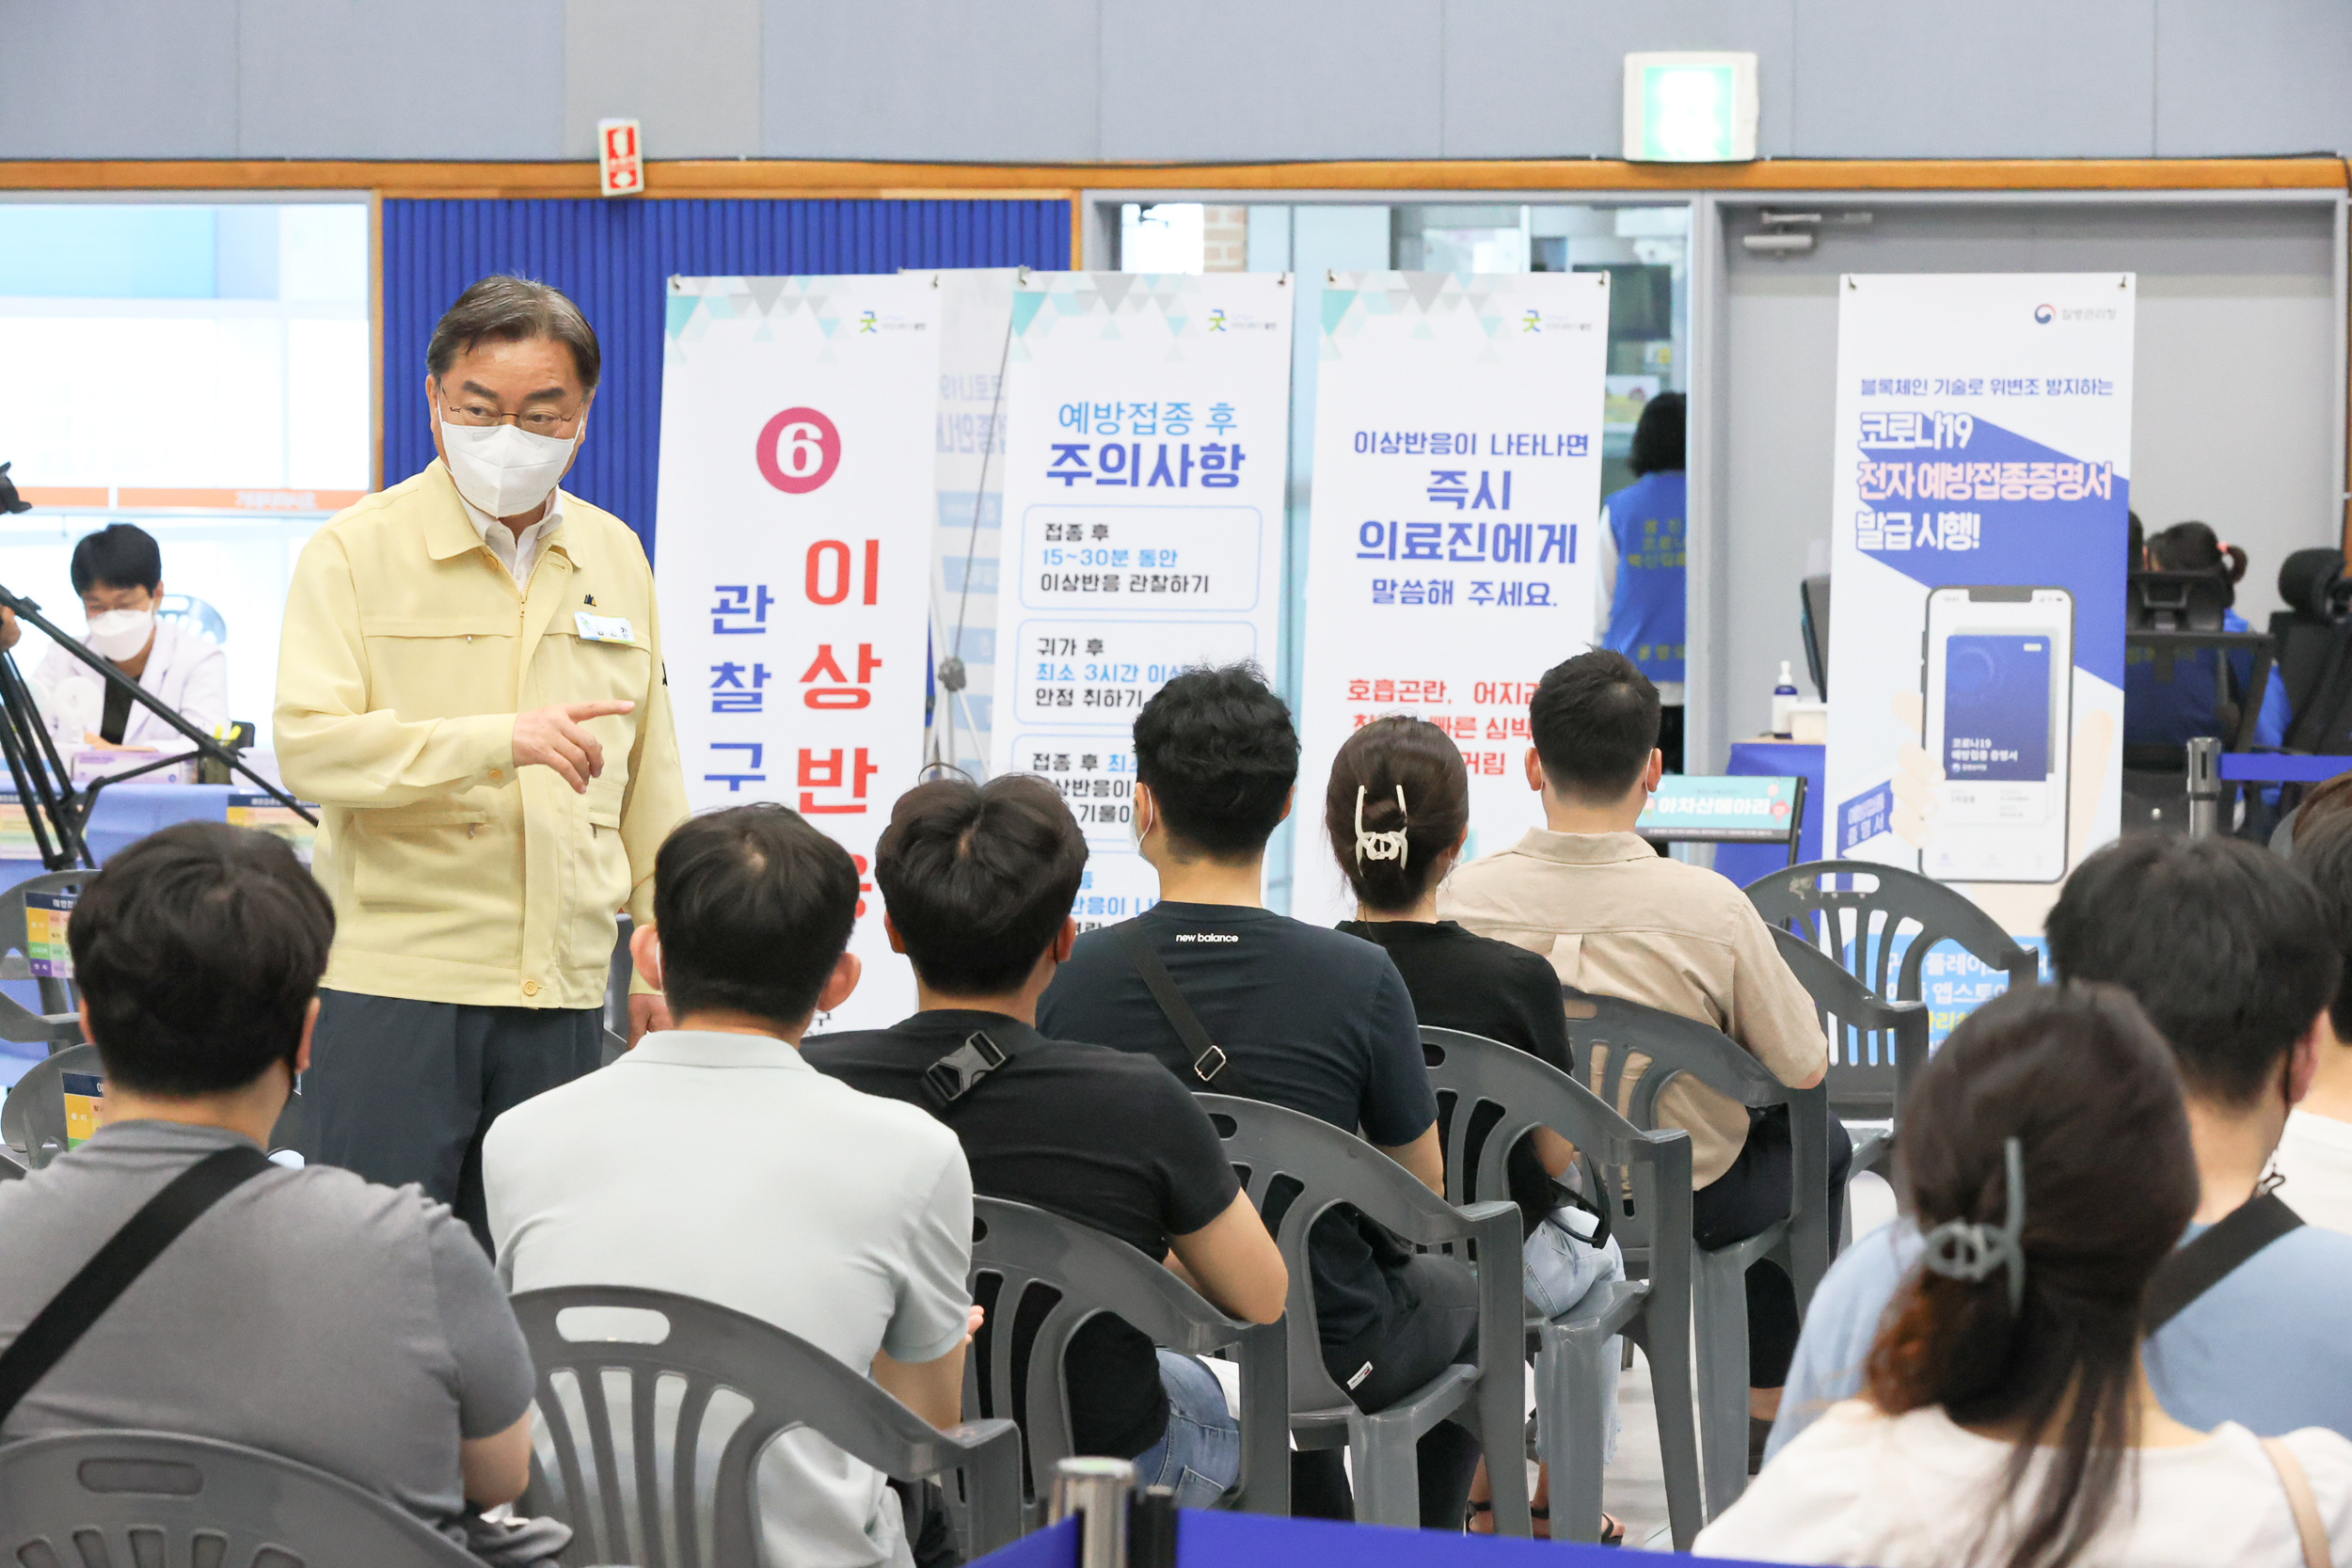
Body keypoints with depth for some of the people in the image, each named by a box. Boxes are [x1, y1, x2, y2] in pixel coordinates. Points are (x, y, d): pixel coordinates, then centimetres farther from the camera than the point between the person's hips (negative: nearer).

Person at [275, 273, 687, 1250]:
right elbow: (310, 747, -14)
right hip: (392, 984, -4)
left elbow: (648, 771, 19)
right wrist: (501, 740, -24)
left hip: (563, 993, 4)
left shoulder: (616, 559, 14)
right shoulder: (356, 552, -2)